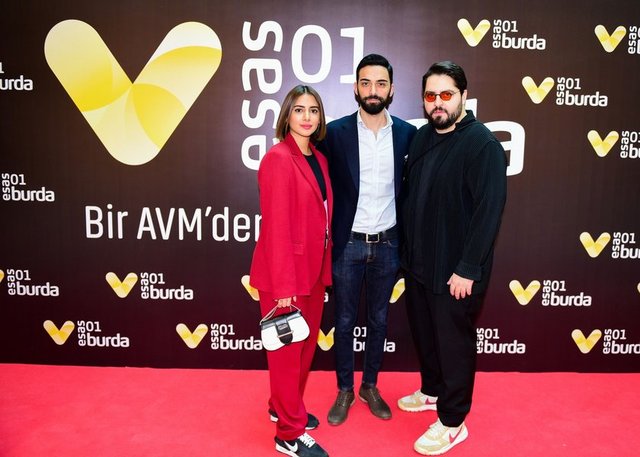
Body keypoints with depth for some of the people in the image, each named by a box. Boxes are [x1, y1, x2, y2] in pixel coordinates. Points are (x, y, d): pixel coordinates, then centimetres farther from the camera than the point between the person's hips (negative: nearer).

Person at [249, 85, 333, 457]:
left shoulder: (319, 160, 10)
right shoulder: (278, 159, -15)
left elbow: (324, 219, 12)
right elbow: (276, 226, -19)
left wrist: (325, 267, 9)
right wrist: (283, 284, -21)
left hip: (314, 269, 8)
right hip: (287, 272, -8)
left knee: (306, 345, 19)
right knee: (287, 350, 5)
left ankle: (285, 408, 40)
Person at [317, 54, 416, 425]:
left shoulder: (407, 134, -1)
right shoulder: (336, 132, -6)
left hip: (387, 243, 2)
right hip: (348, 243, -2)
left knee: (379, 320, 15)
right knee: (345, 321, 11)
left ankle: (370, 386, 35)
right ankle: (345, 390, 31)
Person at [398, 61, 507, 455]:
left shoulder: (482, 144, -15)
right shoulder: (422, 137, 6)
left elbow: (489, 210, -19)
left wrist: (468, 269, -19)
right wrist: (407, 250, 10)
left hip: (455, 269, -7)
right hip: (419, 262, 7)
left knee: (454, 342, 7)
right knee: (424, 333, 21)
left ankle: (452, 422, 25)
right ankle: (432, 391, 44)